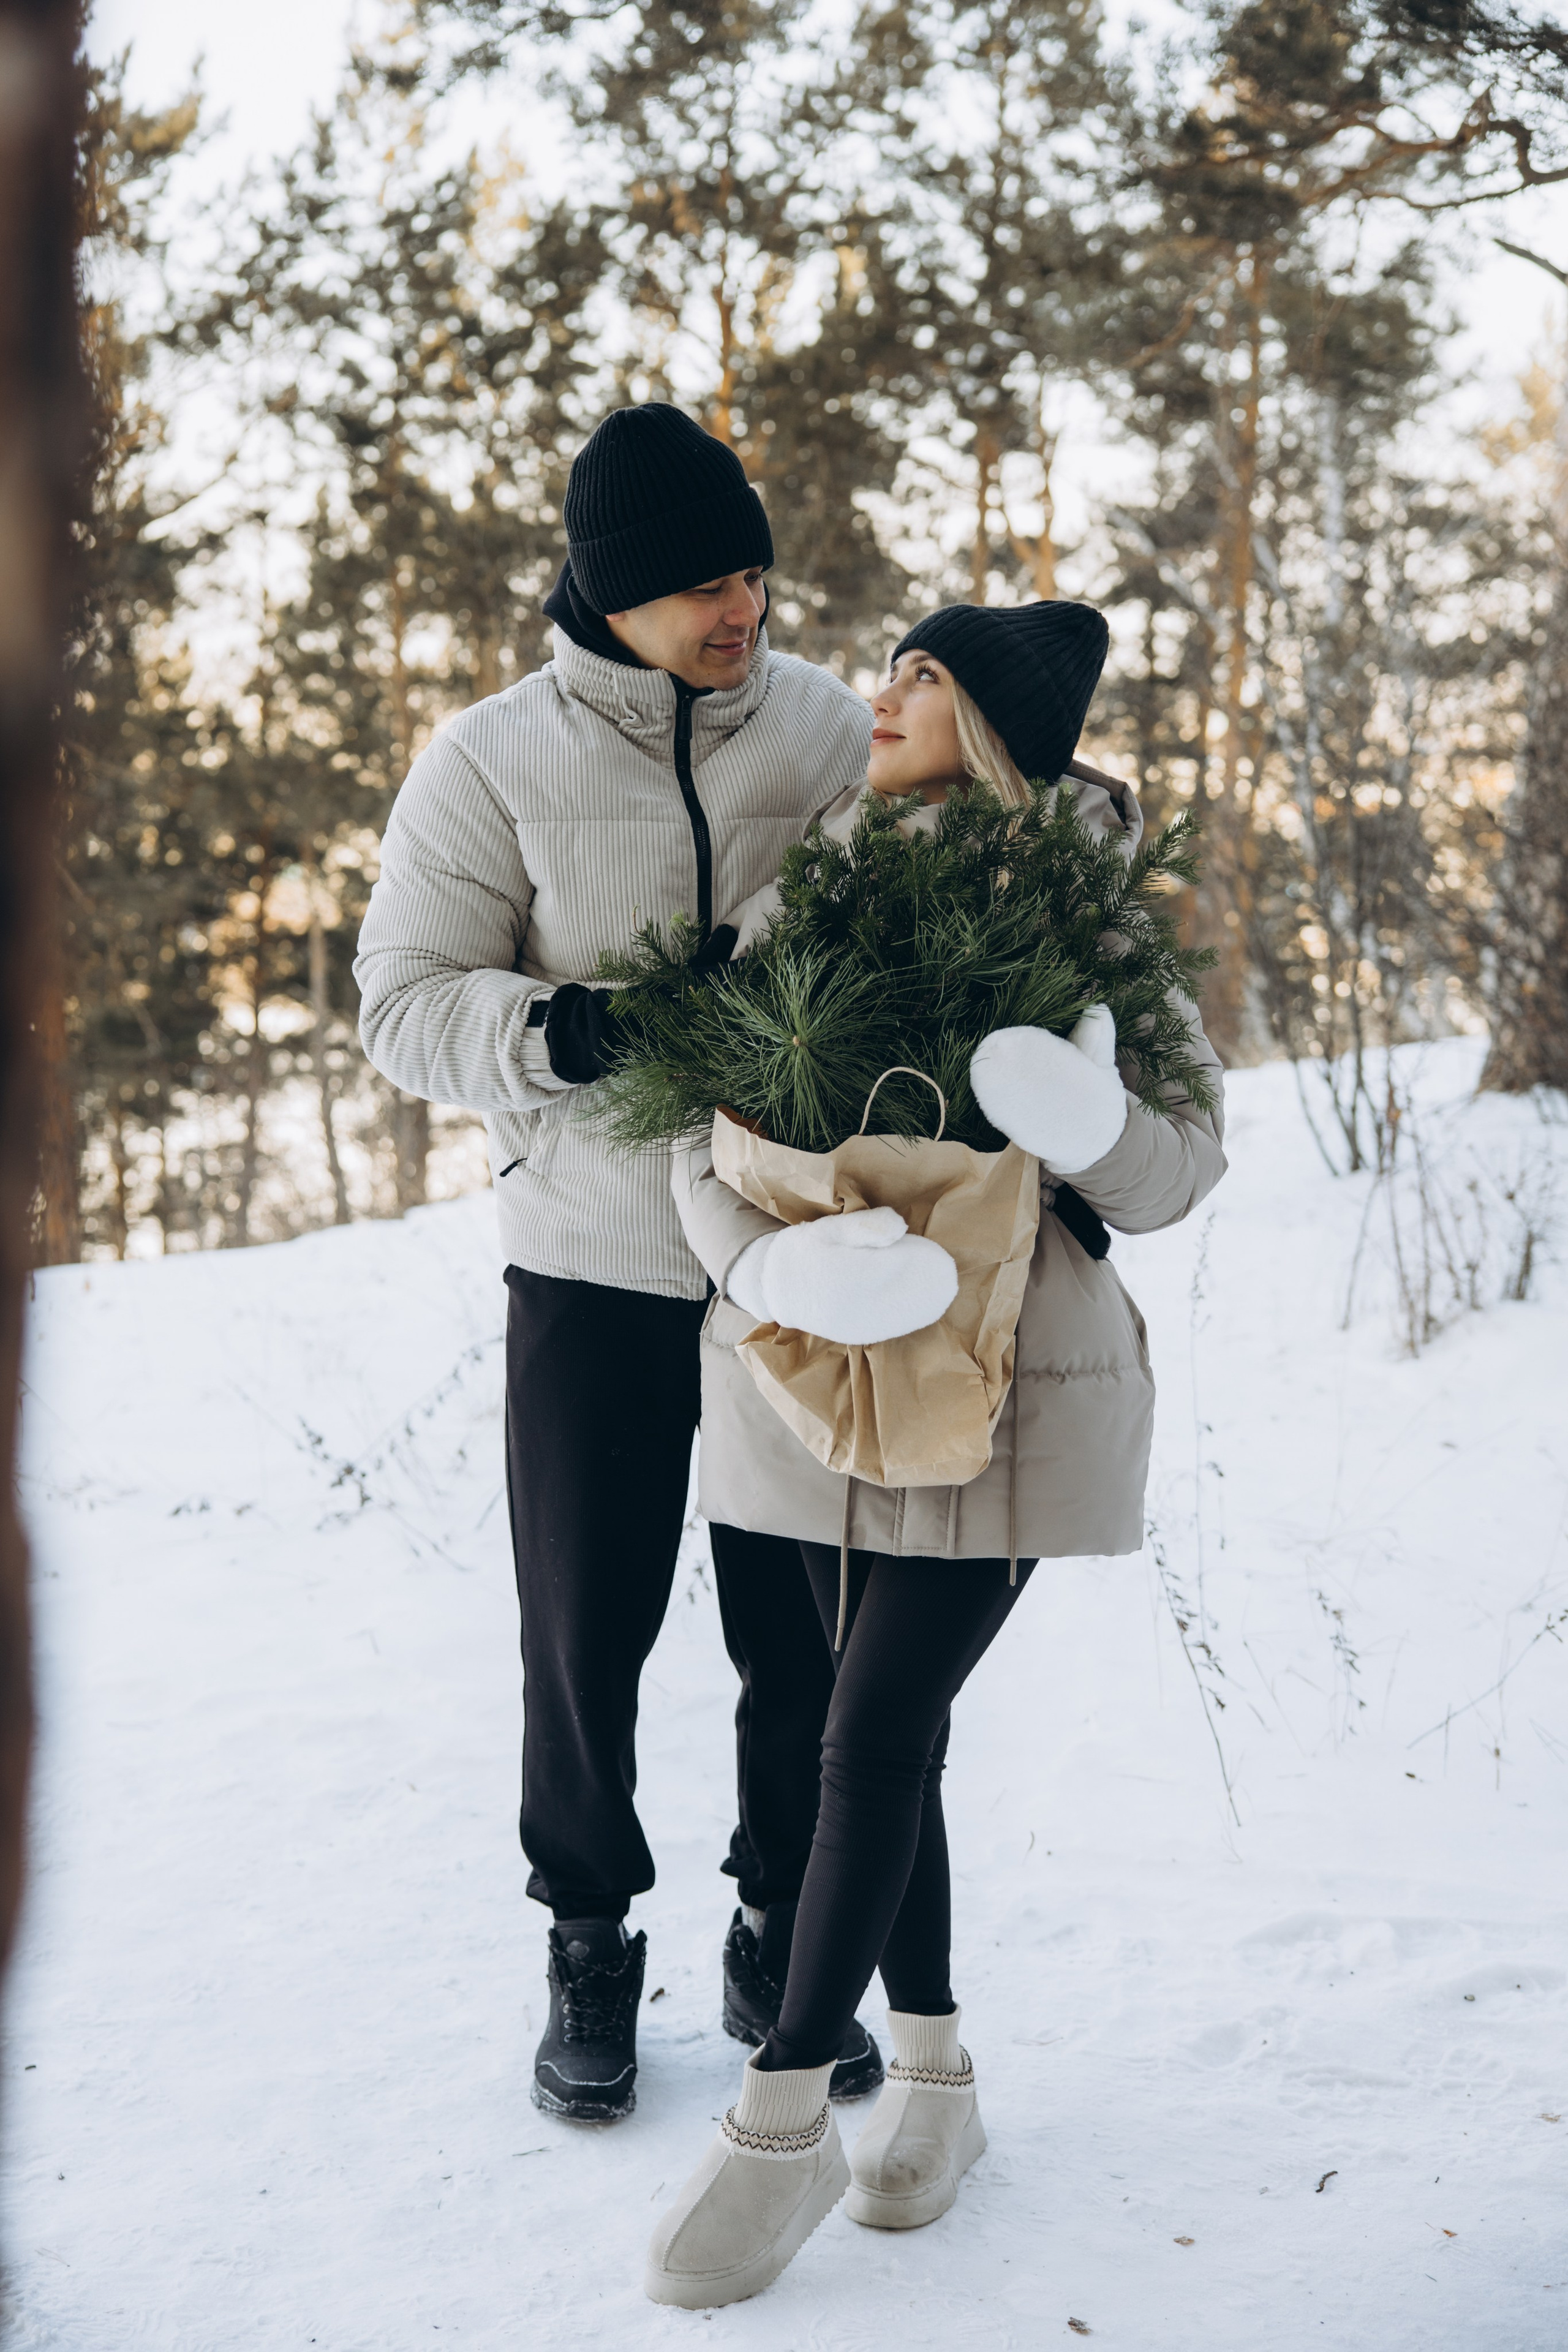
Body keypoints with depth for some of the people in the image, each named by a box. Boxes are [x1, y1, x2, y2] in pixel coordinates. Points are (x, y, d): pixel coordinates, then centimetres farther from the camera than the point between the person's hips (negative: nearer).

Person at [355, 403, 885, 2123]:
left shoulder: (831, 732, 2)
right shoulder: (493, 762, -5)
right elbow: (403, 1004, -6)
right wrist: (559, 1030, -24)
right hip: (593, 1265, -1)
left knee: (805, 1629, 10)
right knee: (586, 1629, 8)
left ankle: (784, 1945, 31)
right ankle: (590, 1949, 30)